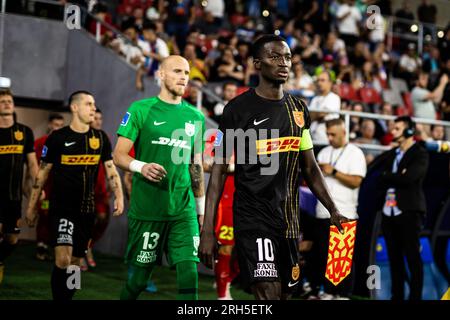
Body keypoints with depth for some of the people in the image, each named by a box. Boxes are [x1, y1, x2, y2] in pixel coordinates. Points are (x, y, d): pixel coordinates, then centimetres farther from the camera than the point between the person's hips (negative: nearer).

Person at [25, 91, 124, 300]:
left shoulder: (100, 138, 6)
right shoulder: (58, 137, -4)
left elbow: (111, 170, 8)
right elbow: (42, 173, 1)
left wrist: (119, 196, -7)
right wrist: (31, 206, 1)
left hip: (87, 210, 4)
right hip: (62, 209, -4)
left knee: (75, 263, 11)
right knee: (63, 259, -19)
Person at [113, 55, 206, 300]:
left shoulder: (195, 117, 12)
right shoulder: (141, 110, -1)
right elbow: (119, 155, -4)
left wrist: (201, 207, 17)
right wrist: (141, 166, -24)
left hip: (184, 210, 3)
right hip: (146, 209, -3)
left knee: (189, 273, -9)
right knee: (139, 276, 6)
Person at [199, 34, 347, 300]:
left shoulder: (299, 109, 11)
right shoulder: (239, 109, -7)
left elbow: (310, 167, 18)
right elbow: (219, 170, -7)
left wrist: (333, 210, 9)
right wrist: (208, 230, -12)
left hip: (289, 219, 6)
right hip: (253, 218, -6)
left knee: (284, 293, 11)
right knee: (268, 295, -18)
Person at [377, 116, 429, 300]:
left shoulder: (420, 154, -3)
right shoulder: (391, 154, 17)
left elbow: (408, 178, -18)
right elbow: (381, 181, 9)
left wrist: (386, 178, -4)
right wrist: (397, 178, -8)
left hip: (408, 212, -6)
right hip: (389, 212, 6)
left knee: (413, 258, -3)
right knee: (394, 258, 9)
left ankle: (415, 297, 0)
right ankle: (397, 296, 16)